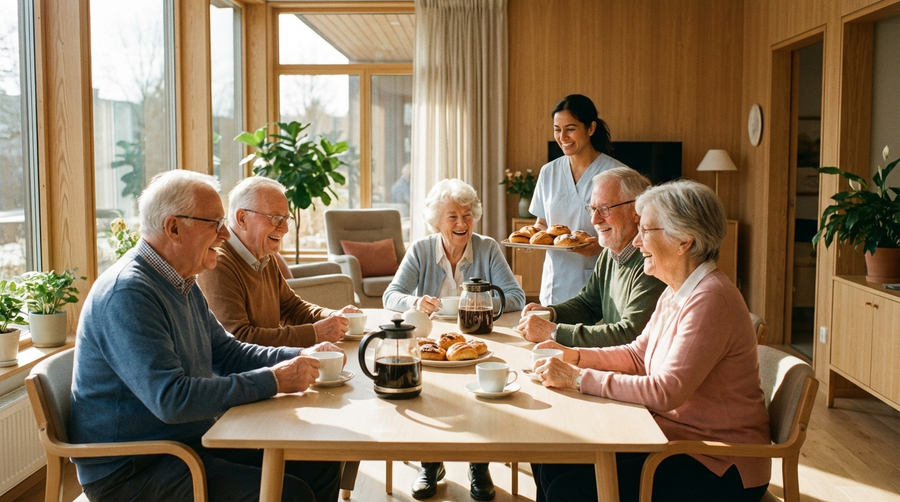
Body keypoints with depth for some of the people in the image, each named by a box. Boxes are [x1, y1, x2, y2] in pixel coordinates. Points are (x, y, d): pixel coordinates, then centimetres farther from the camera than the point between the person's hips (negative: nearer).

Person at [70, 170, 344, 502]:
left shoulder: (182, 285, 10)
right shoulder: (127, 294, -23)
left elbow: (226, 352, 17)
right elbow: (171, 399, -30)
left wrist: (299, 357, 1)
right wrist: (272, 381, -24)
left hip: (191, 440, 10)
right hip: (130, 470, -10)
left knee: (320, 464, 3)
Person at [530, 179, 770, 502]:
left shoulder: (710, 300, -24)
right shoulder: (675, 293, 8)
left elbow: (665, 391, -28)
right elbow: (637, 355, 17)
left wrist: (578, 378, -23)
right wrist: (575, 356, 2)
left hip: (720, 470, -9)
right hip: (672, 435, 9)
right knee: (551, 462, 0)